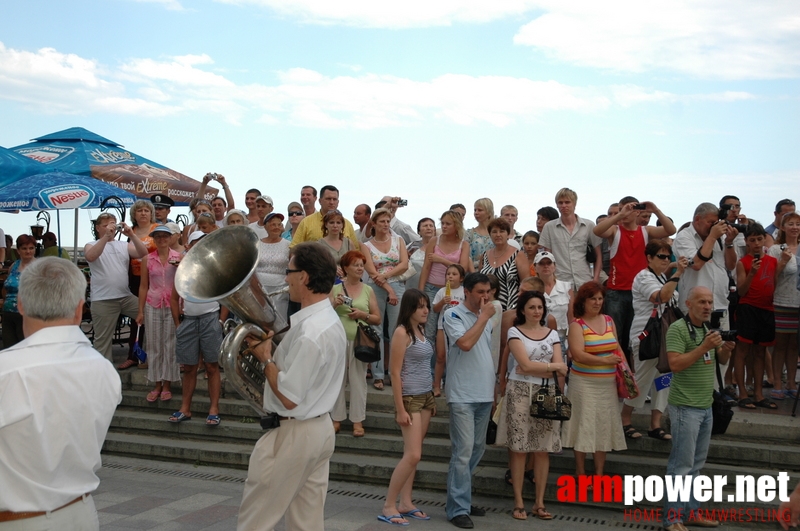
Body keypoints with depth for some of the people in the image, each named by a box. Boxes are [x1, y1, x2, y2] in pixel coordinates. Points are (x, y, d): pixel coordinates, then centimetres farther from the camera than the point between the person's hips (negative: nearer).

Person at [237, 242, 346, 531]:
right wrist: (273, 349, 3)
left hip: (293, 434, -10)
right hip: (320, 428, 10)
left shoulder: (309, 333, -25)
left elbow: (289, 397, -24)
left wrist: (265, 357, -12)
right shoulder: (331, 320, 7)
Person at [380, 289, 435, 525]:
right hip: (410, 398, -8)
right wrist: (400, 409, -17)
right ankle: (388, 506, -1)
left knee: (412, 455, 8)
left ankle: (406, 503, 13)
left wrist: (432, 399, 12)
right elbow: (395, 373, -15)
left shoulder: (421, 331, 11)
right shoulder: (402, 332, -12)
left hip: (426, 397, 8)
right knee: (413, 455, -10)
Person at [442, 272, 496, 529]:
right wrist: (484, 317, -15)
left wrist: (494, 389, 18)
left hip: (485, 394, 8)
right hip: (463, 395, -8)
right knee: (463, 452, -8)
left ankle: (462, 498, 26)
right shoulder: (453, 314, -8)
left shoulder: (486, 316, 14)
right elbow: (465, 343, -24)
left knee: (476, 450, 14)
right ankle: (458, 508, -3)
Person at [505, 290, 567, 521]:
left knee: (543, 449, 3)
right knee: (519, 448, -3)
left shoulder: (552, 334, 11)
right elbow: (525, 365, -11)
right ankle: (519, 502, 4)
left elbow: (561, 370, 1)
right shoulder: (515, 332, 1)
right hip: (520, 393, -3)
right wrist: (553, 366, -4)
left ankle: (539, 503, 11)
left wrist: (534, 369, -10)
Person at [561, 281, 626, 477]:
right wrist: (605, 360, -22)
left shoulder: (609, 321, 9)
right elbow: (578, 354, -18)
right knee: (584, 425, 1)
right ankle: (580, 473, 15)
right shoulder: (577, 325, -7)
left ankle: (599, 474, 19)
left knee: (604, 426, 8)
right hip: (584, 383, -5)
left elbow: (616, 348, 16)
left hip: (608, 383, 5)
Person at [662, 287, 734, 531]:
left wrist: (726, 349, -5)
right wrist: (704, 347, -26)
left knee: (696, 464, 13)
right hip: (685, 407, -8)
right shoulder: (678, 329, -12)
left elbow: (722, 360, 17)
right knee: (682, 464, -5)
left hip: (706, 407, 8)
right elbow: (675, 364, -22)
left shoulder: (710, 329, 11)